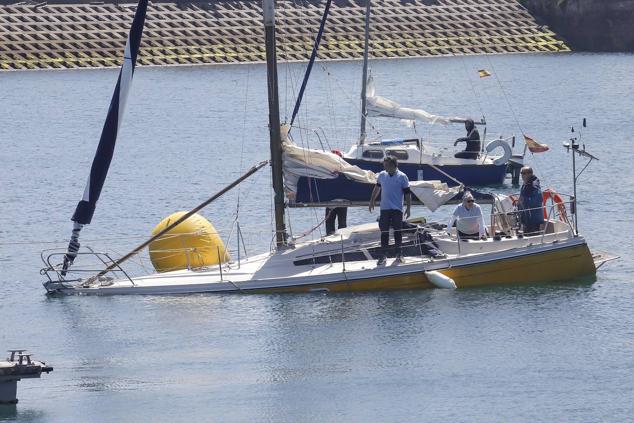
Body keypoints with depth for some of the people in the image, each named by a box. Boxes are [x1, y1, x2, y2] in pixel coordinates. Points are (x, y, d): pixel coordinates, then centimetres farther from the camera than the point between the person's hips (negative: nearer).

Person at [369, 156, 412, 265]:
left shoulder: (402, 177, -6)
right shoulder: (382, 175, 4)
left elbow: (407, 193, -3)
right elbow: (377, 188, 20)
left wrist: (408, 208, -7)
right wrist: (372, 201, 22)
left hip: (397, 209, -2)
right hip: (384, 208, 2)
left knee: (397, 231, 5)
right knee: (384, 232, 1)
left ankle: (399, 253, 18)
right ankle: (383, 255, 4)